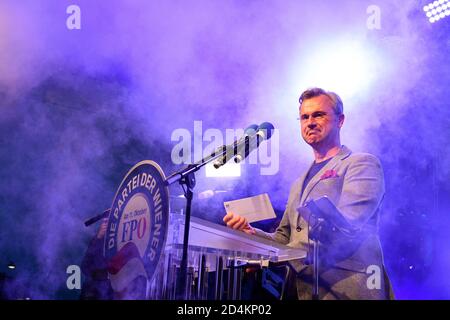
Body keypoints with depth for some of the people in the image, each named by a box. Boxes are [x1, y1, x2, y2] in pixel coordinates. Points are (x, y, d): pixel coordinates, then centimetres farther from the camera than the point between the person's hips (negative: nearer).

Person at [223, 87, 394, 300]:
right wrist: (250, 233, 1)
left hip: (346, 290, -6)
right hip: (301, 291, 6)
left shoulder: (362, 164, 1)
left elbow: (344, 228, -14)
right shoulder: (299, 185, 23)